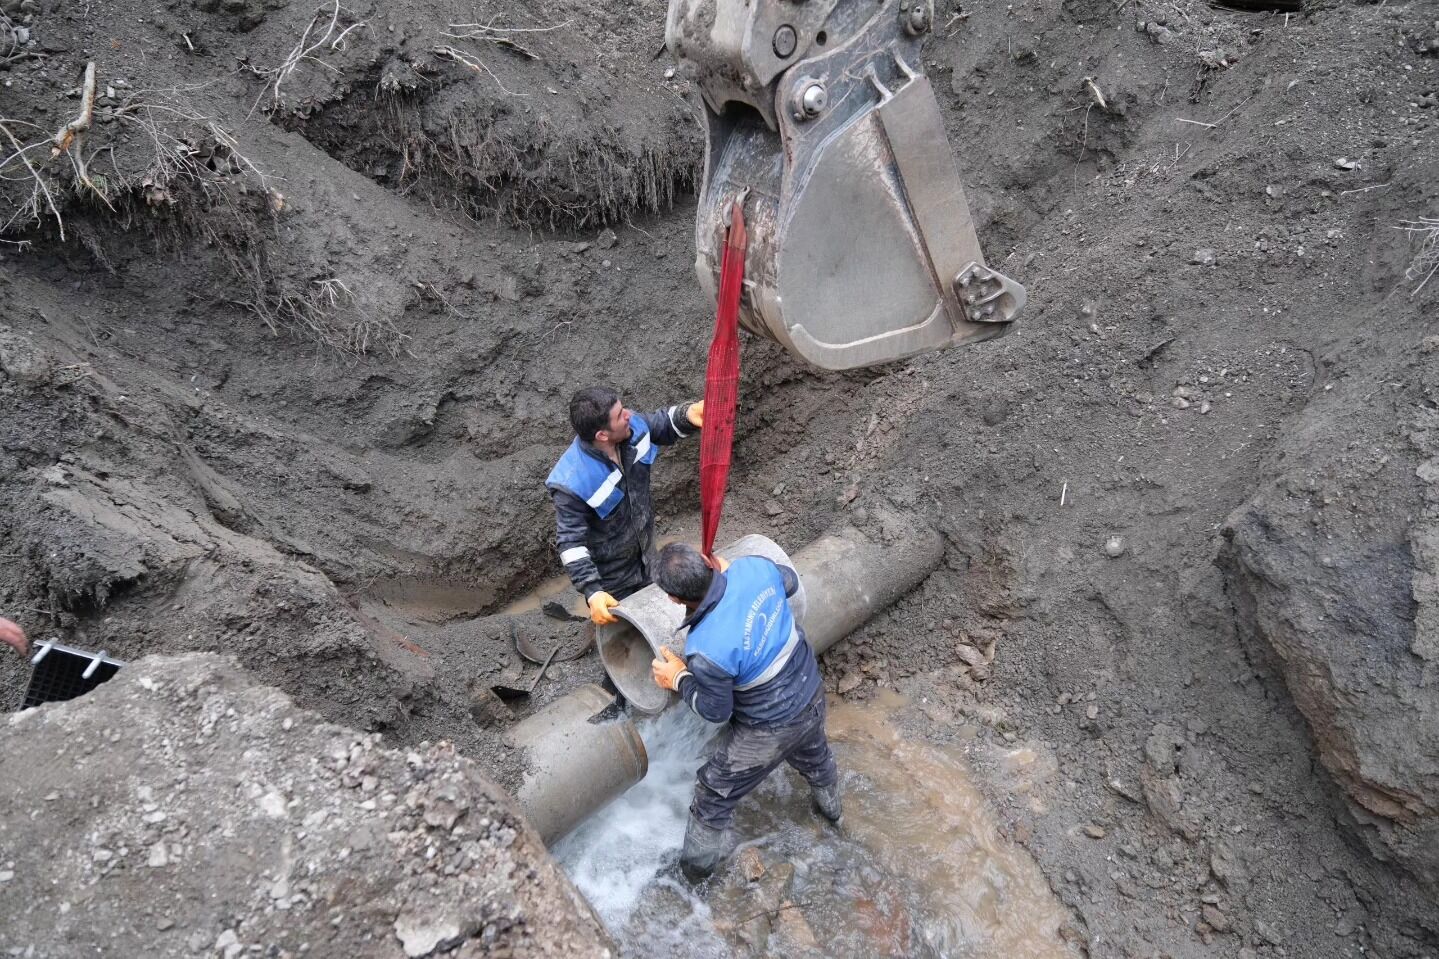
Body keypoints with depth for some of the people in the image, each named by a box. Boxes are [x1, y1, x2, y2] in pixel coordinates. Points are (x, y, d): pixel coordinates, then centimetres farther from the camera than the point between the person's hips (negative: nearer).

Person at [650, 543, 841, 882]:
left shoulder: (705, 650, -37)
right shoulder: (754, 566, -23)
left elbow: (716, 711, -18)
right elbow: (789, 582, 3)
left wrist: (678, 679, -5)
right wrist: (727, 570, 10)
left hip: (770, 731, -6)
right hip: (811, 695, 6)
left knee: (714, 793, 20)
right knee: (815, 757, 39)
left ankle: (697, 864, 43)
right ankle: (831, 807, 69)